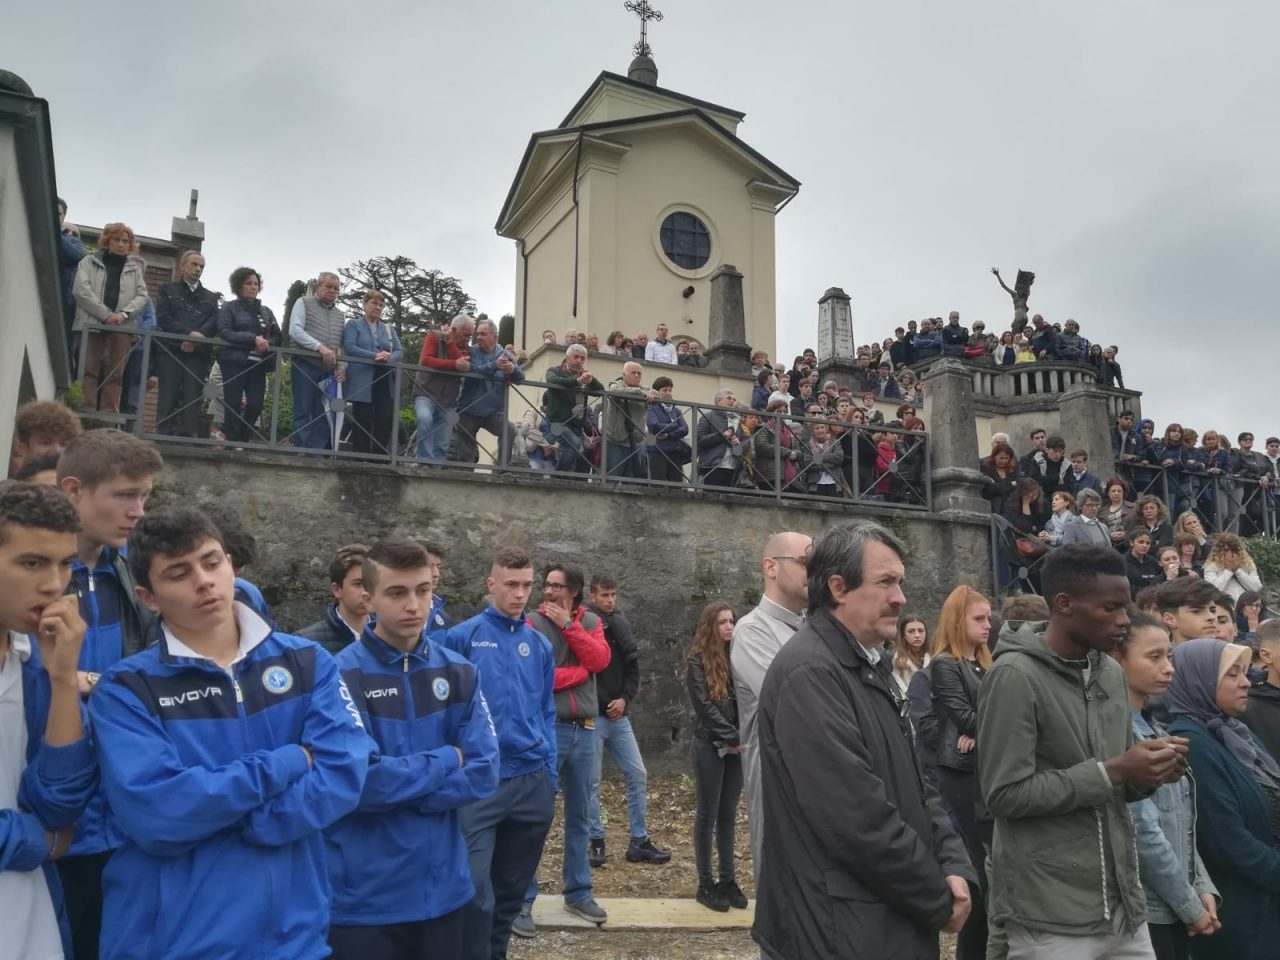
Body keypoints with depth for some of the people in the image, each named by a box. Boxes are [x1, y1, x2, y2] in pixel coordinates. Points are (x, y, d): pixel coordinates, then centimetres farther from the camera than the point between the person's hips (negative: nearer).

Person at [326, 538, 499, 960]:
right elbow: (358, 781, -22)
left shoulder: (458, 671, 1)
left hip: (443, 888, 4)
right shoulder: (342, 675, -14)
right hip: (364, 899, -4)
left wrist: (399, 787, -14)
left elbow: (482, 772, -4)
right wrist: (444, 761, -11)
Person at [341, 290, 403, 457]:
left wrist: (389, 358, -15)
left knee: (386, 421, -5)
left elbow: (400, 351, 9)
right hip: (362, 383, -4)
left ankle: (379, 457, 2)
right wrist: (375, 356, -19)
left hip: (385, 383, 4)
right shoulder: (353, 324, 7)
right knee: (363, 422, -2)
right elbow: (349, 348, -8)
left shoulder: (389, 329, 20)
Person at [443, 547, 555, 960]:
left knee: (512, 887, 16)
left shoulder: (540, 644, 7)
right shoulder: (462, 637, -6)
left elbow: (546, 713, 12)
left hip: (532, 780, 5)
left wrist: (549, 775, 8)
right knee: (477, 891, -7)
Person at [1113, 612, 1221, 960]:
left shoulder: (1153, 727, 9)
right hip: (1143, 908, -8)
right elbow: (1143, 832, -20)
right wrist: (1190, 904, -11)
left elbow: (1182, 825, 13)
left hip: (1172, 906, 8)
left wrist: (1202, 887, 3)